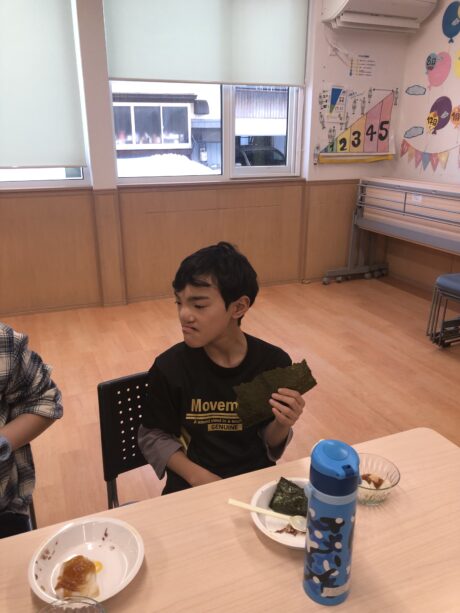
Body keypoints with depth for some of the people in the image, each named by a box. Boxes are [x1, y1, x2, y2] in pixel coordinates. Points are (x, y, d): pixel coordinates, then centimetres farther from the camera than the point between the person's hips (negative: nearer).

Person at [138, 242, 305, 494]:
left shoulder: (274, 363, -12)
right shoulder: (169, 367, -14)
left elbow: (270, 445, 1)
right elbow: (152, 436, 0)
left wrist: (282, 424, -20)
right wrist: (197, 475, -12)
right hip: (192, 485, 0)